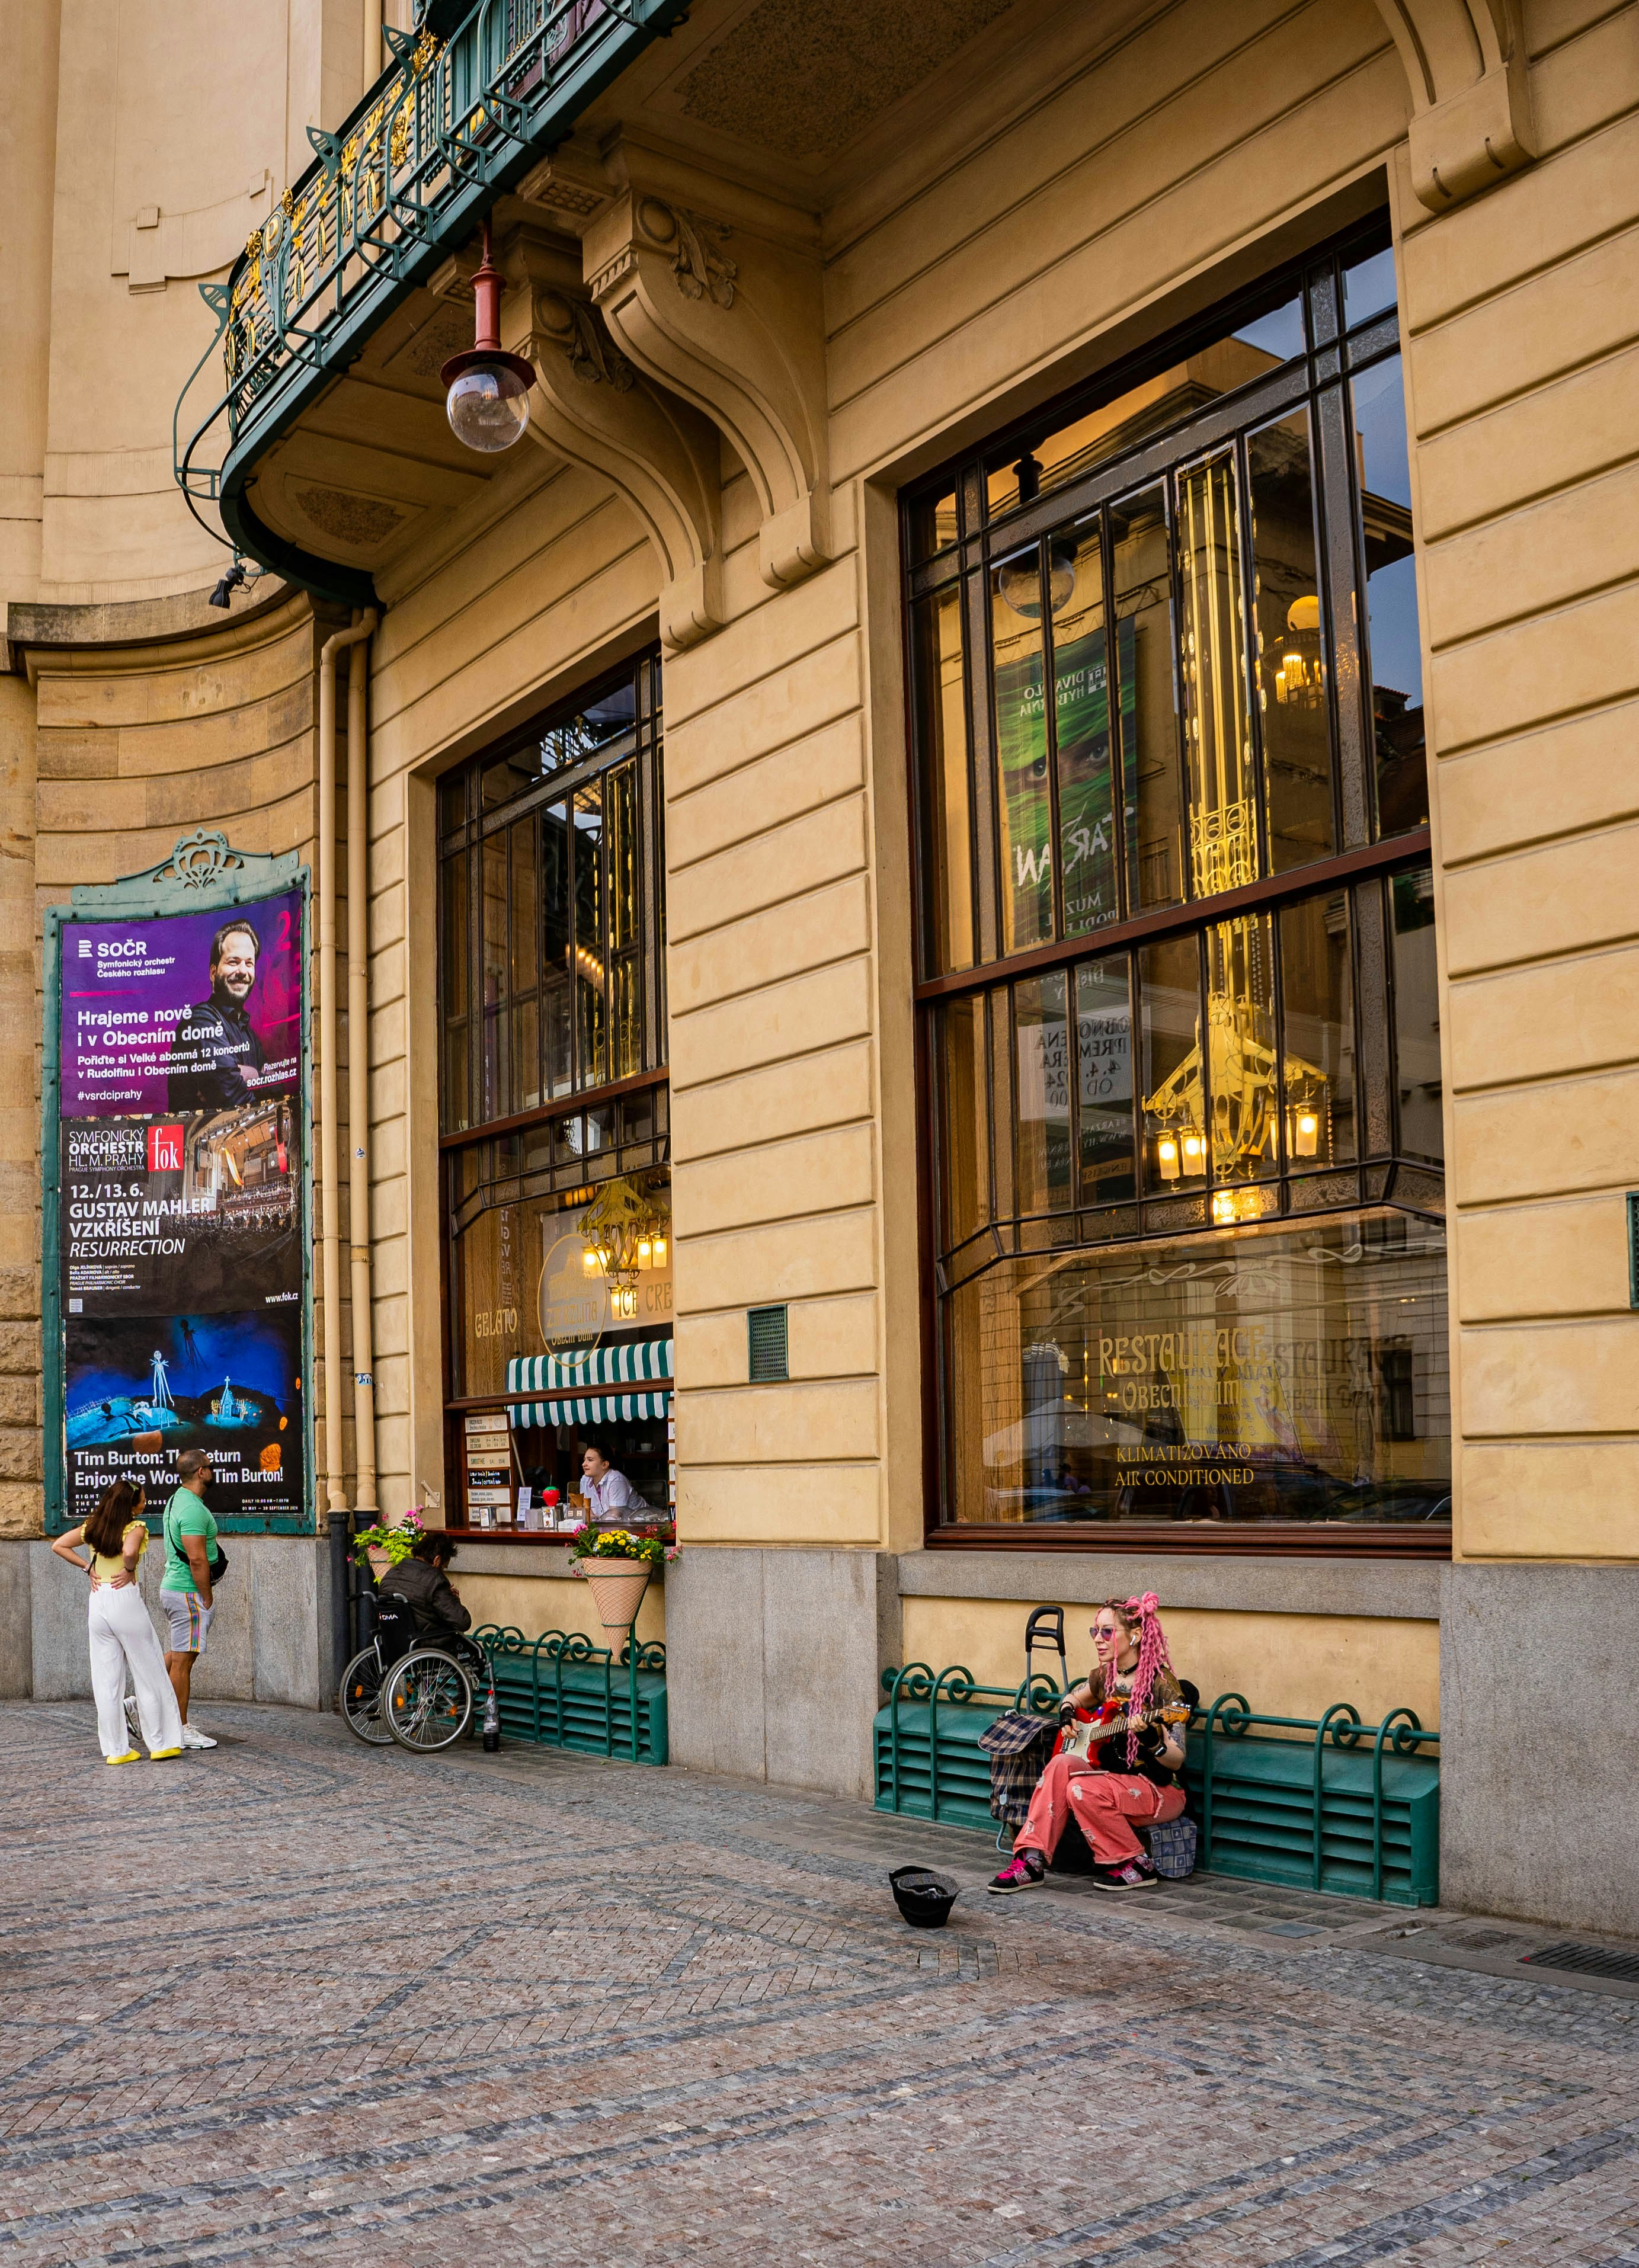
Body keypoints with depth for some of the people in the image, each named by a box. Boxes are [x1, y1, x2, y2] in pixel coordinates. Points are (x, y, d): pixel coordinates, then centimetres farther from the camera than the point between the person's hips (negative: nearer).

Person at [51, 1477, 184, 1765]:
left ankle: (116, 1750, 11)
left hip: (97, 1600, 6)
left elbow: (59, 1545, 11)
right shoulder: (135, 1527, -9)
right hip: (125, 1600, -6)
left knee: (106, 1680, 9)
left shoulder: (92, 1526, 10)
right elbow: (129, 1552, -29)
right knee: (149, 1675, 6)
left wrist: (87, 1567, 10)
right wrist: (129, 1570, -9)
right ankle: (161, 1744, 10)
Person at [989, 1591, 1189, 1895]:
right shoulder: (1104, 1676, 7)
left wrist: (1153, 1743, -36)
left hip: (1159, 1790, -6)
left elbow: (1177, 1761, -15)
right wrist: (1068, 1711, 7)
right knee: (1062, 1764, -23)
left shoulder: (1161, 1684, -14)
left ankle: (1135, 1867, -11)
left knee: (1082, 1789, -30)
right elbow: (1074, 1698, 29)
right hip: (1111, 1776, 6)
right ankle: (1031, 1862, -23)